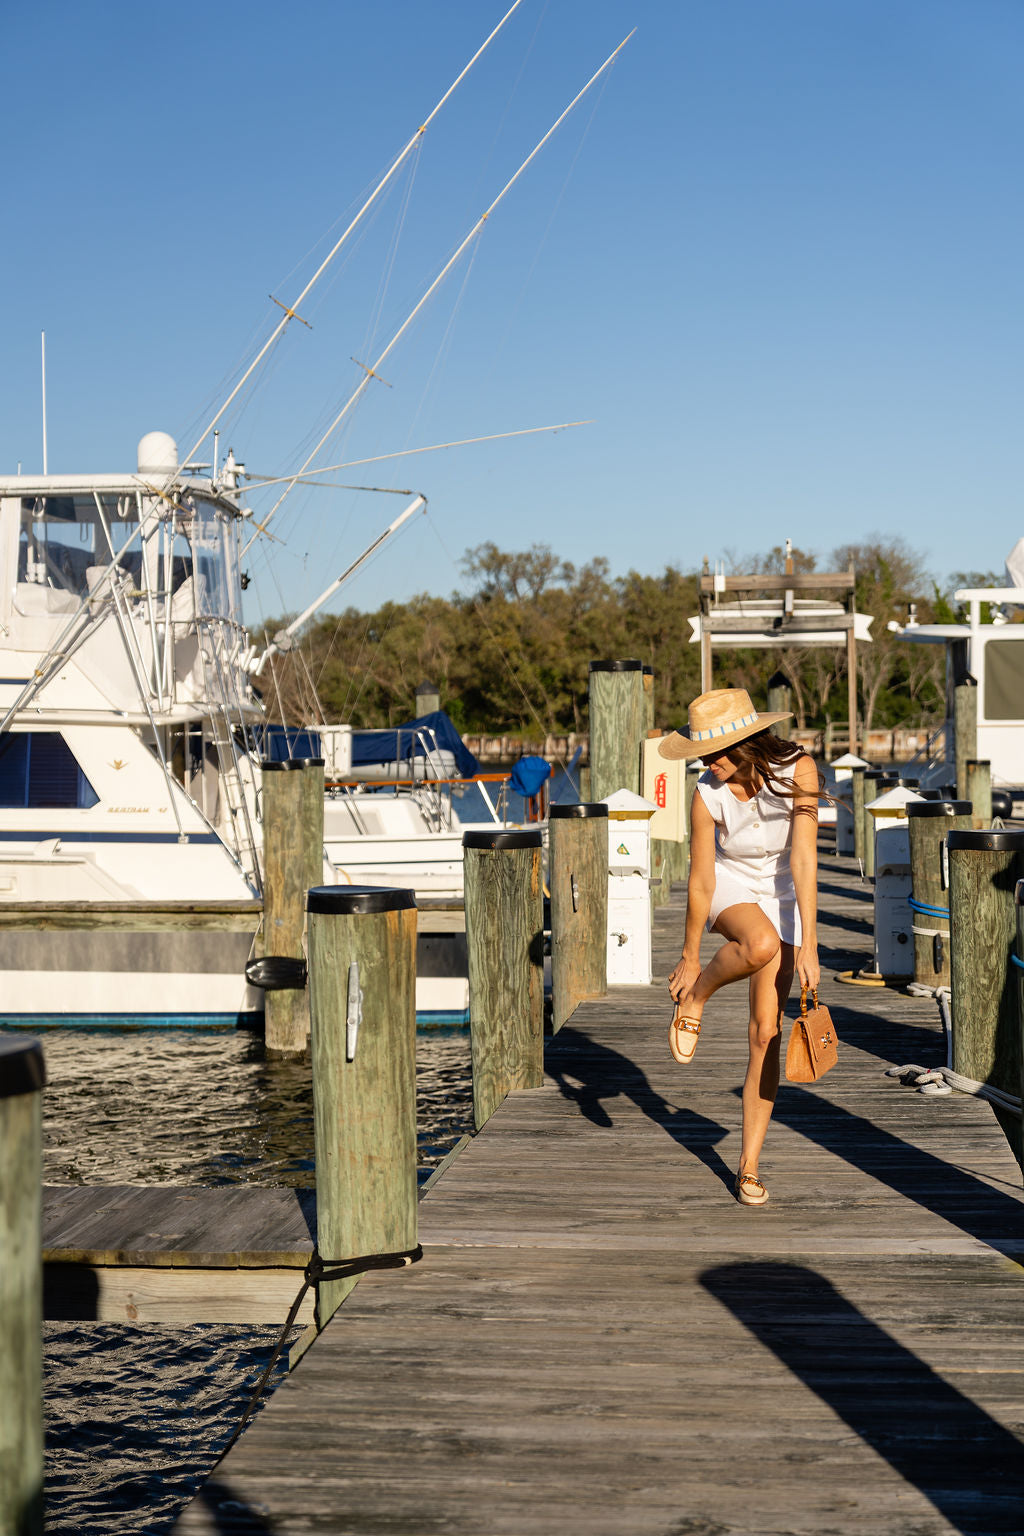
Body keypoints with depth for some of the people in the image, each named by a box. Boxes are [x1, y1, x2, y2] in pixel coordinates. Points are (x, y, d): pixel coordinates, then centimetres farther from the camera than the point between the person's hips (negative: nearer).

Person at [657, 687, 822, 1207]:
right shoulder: (708, 794, -23)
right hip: (730, 888, -1)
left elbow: (803, 861, -27)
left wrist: (809, 945, -31)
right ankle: (695, 995, -8)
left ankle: (748, 1164, 7)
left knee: (766, 1033, -4)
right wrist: (690, 959, -7)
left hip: (782, 896, 1)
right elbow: (700, 882, -16)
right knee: (761, 944, -39)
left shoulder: (797, 770, -25)